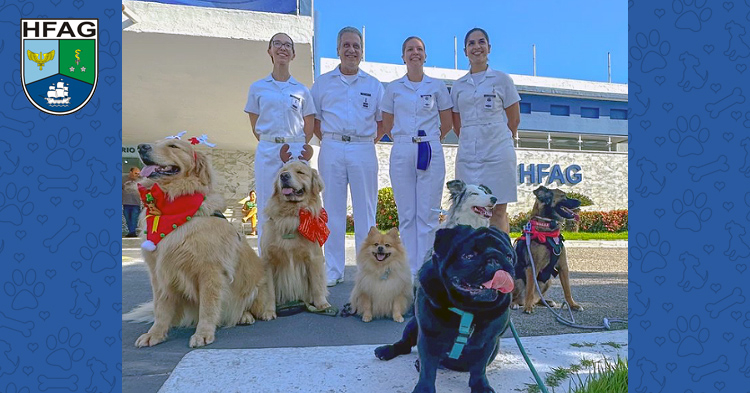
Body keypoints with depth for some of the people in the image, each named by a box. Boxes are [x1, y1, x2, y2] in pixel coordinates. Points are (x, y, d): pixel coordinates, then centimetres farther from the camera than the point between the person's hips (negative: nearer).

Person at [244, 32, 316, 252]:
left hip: (296, 151, 0)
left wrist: (299, 147, 5)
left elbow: (309, 127, 12)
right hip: (267, 152, 0)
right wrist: (270, 143, 6)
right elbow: (255, 126, 12)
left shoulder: (301, 90, 8)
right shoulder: (258, 88, 8)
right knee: (266, 207, 2)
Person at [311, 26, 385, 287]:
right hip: (331, 150, 1)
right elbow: (313, 118, 13)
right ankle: (333, 270, 12)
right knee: (332, 211, 3)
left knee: (365, 211, 2)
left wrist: (369, 142, 3)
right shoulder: (322, 83, 11)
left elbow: (383, 121, 13)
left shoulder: (374, 85, 11)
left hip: (363, 150, 0)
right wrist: (327, 140, 4)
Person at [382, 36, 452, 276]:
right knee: (406, 214, 4)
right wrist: (404, 139, 12)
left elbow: (447, 123, 12)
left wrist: (429, 140, 11)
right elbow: (387, 125, 15)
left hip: (431, 152, -1)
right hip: (401, 152, 1)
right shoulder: (393, 88, 10)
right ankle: (410, 269, 12)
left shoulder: (437, 86, 8)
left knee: (428, 214, -2)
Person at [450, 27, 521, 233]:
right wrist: (472, 141, 11)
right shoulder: (458, 85, 13)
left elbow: (514, 119, 8)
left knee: (498, 211, -3)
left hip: (497, 154, -3)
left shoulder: (502, 79, 5)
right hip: (467, 155, 3)